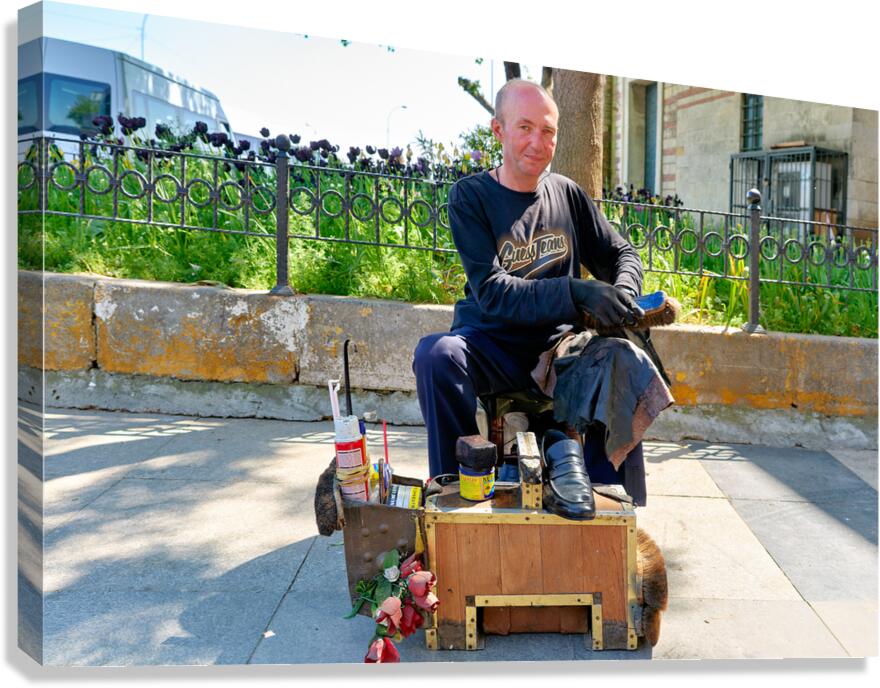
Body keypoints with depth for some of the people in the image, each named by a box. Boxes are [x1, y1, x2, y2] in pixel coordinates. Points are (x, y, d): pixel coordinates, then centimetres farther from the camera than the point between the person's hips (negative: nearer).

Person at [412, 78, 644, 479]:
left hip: (557, 345, 4)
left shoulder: (568, 194, 10)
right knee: (436, 353, -33)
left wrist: (624, 293, -6)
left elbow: (620, 253, 18)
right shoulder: (470, 196, -3)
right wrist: (576, 293, -26)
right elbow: (492, 293, -14)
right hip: (493, 345, -4)